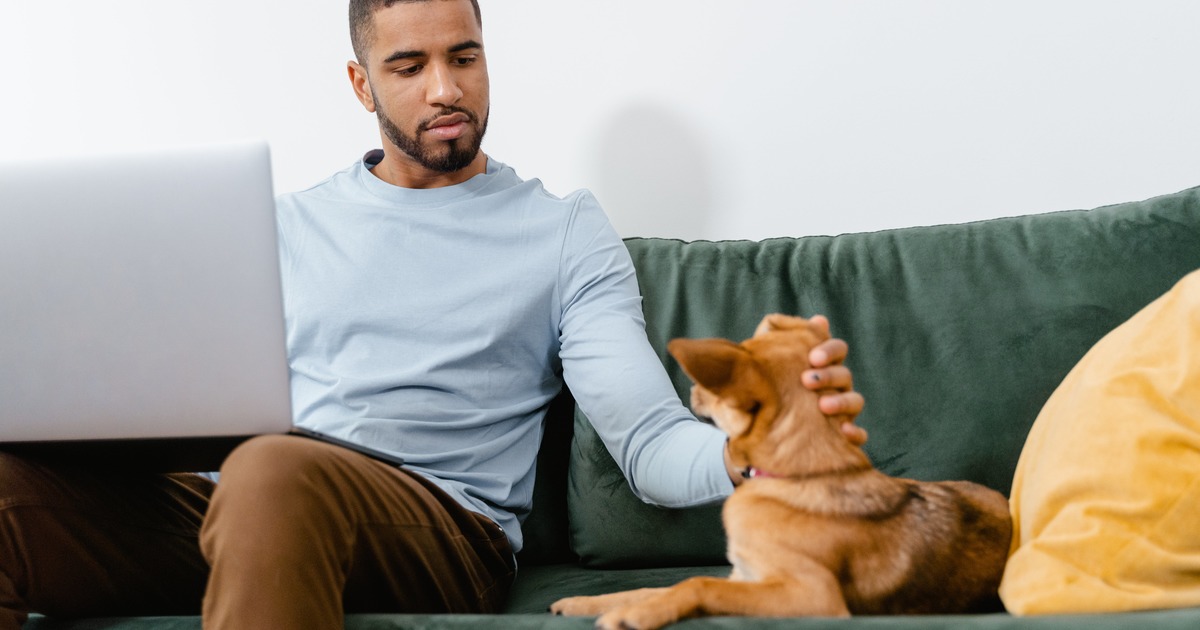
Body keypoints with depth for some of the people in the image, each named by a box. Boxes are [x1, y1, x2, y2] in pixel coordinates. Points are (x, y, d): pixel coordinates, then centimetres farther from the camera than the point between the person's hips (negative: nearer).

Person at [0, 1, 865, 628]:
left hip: (446, 531, -3)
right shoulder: (293, 224, 23)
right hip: (243, 508, 3)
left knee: (273, 468, -39)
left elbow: (650, 446, 2)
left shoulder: (565, 234, 12)